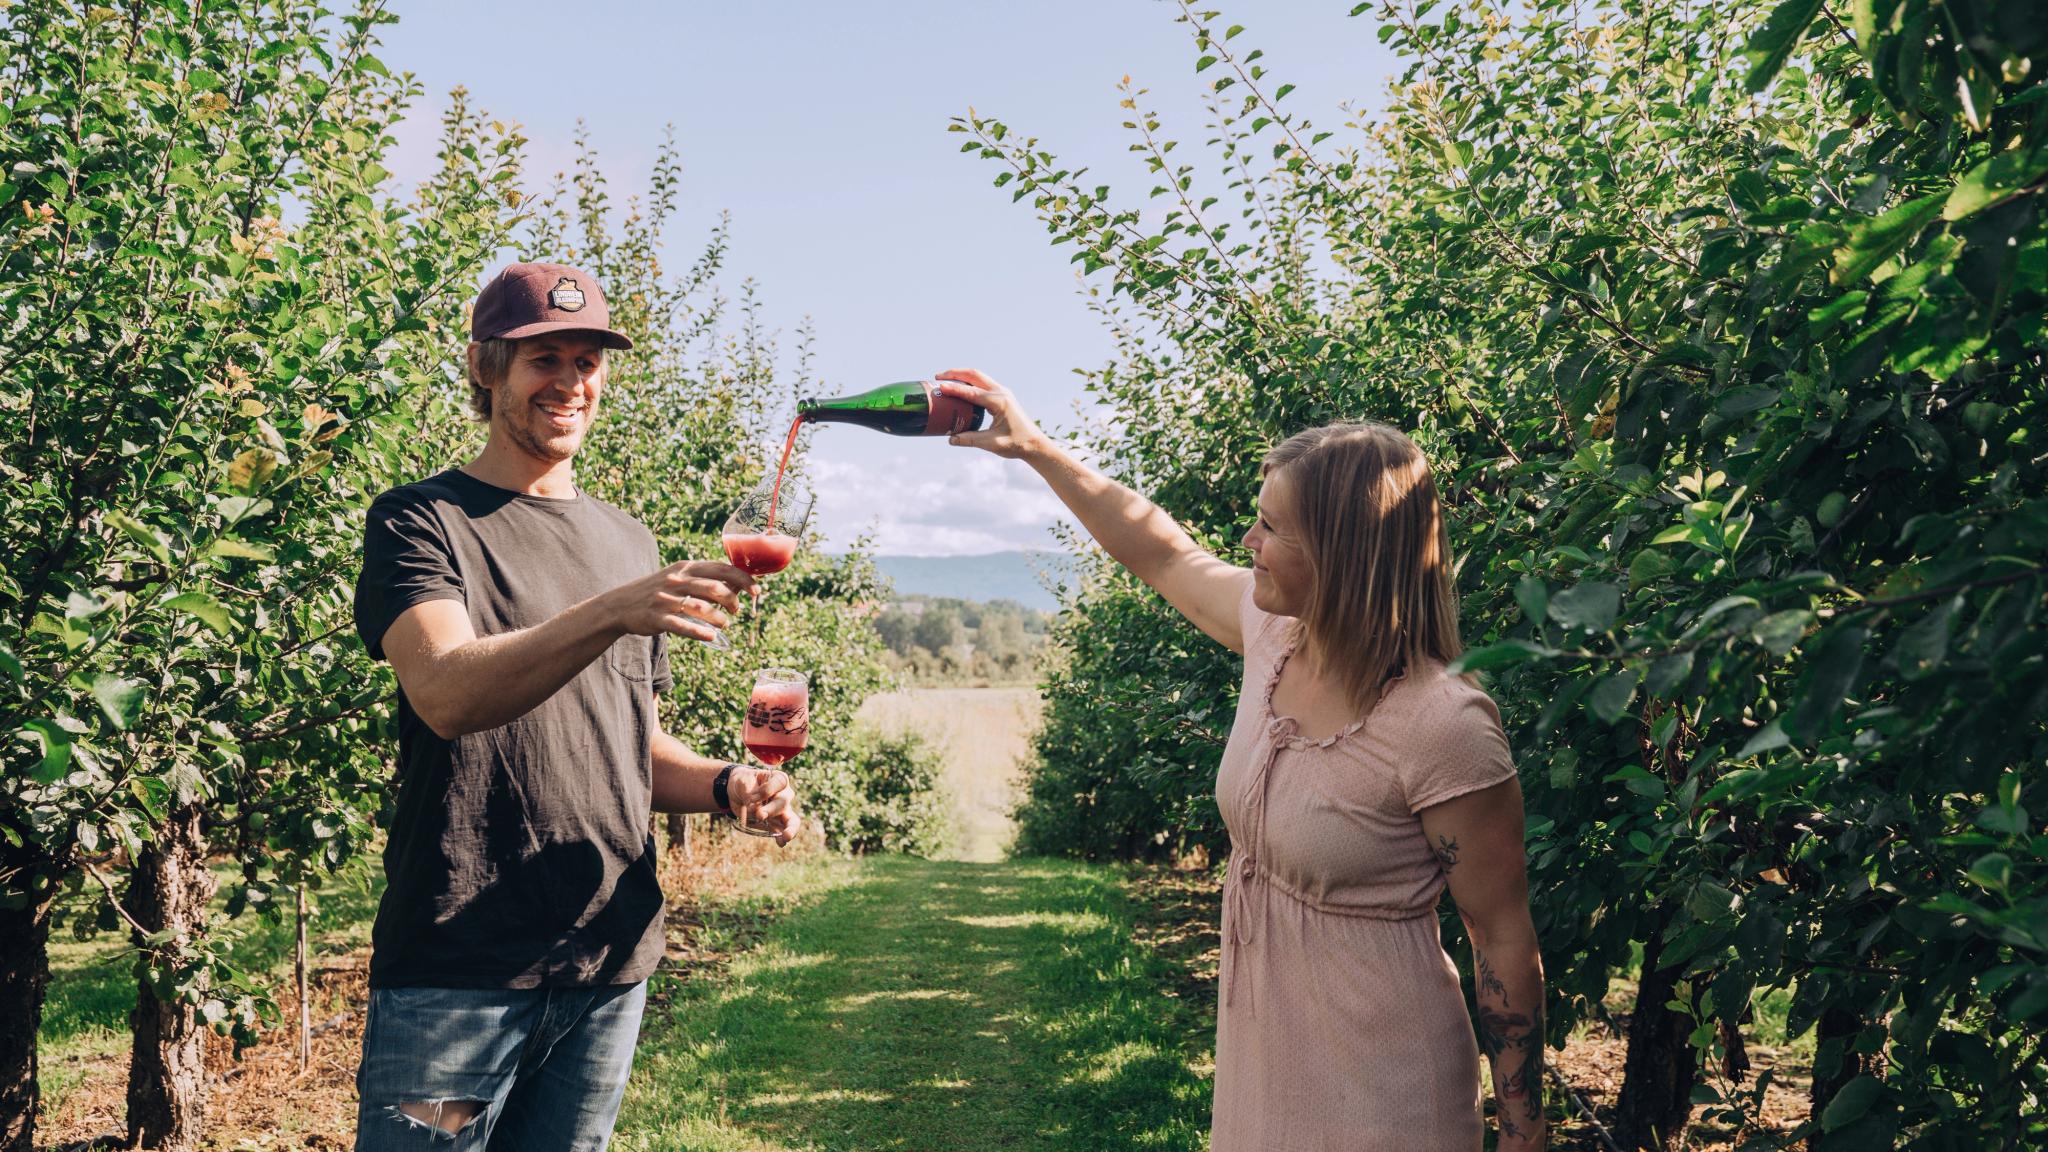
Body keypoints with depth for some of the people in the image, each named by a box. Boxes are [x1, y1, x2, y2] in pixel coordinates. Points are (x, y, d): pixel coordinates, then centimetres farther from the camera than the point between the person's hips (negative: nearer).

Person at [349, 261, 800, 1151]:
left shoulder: (627, 542, 14)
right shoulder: (420, 521, -3)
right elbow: (447, 694, -21)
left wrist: (726, 785, -1)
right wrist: (613, 612, -35)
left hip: (612, 961, 5)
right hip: (459, 967, -5)